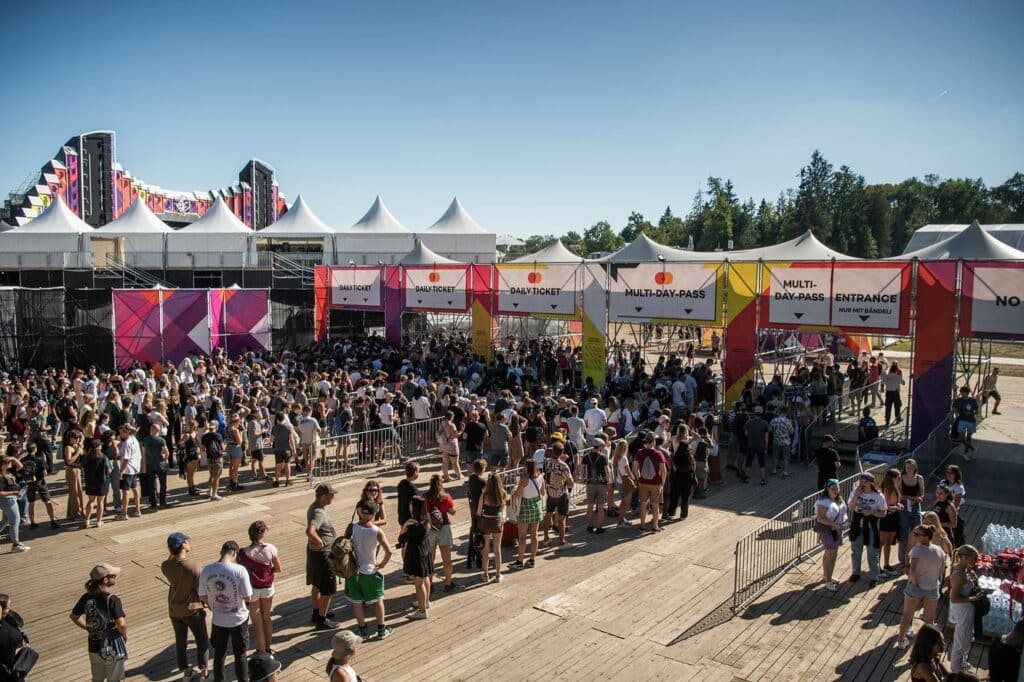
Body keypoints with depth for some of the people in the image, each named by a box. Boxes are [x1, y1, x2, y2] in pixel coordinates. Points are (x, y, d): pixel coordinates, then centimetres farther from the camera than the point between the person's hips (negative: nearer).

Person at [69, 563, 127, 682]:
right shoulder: (112, 600, -26)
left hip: (94, 646, 5)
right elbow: (121, 624, -32)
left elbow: (74, 616, 6)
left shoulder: (86, 598, -8)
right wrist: (125, 634, -12)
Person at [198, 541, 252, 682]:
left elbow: (202, 597, -2)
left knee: (219, 652, 25)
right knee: (240, 654, 17)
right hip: (238, 619, -3)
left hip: (218, 620, 3)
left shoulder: (207, 570, -14)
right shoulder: (239, 571, -25)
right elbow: (247, 598, -18)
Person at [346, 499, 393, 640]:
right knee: (377, 600, 16)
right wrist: (383, 564, -4)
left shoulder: (351, 528, -14)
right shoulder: (377, 531, -18)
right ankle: (382, 630, 24)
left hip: (353, 570, 2)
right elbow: (388, 551, -21)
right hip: (370, 571, -1)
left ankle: (363, 630, 27)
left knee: (357, 602, 17)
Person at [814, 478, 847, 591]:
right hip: (827, 531, -8)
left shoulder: (839, 500, 7)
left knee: (831, 554, 18)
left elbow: (843, 512, 20)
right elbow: (820, 518, -22)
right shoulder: (823, 502, -19)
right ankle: (828, 582, 5)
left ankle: (828, 576, 33)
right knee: (830, 556, -4)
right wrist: (834, 524, -30)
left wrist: (845, 519, -2)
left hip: (837, 531, 8)